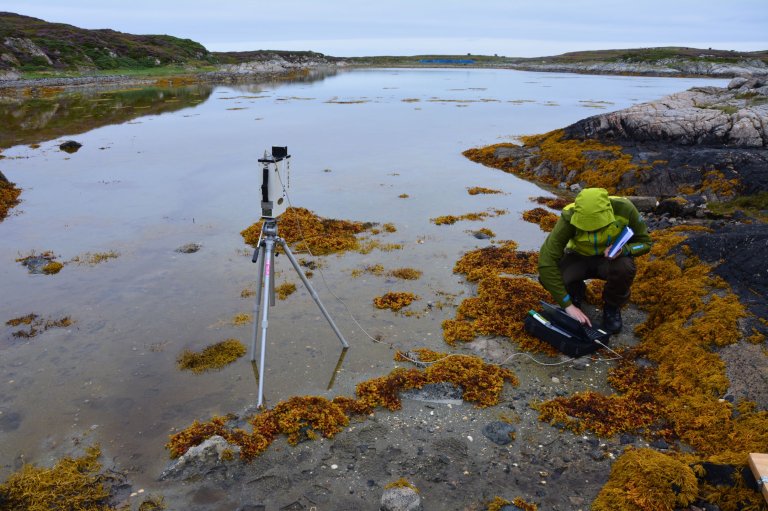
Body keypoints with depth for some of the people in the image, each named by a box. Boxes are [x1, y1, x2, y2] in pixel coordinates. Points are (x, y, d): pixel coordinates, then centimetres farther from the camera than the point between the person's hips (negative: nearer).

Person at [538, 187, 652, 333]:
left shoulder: (624, 209, -28)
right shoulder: (570, 217, -32)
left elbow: (644, 242, -10)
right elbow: (546, 262, -36)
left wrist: (623, 249, -34)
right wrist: (568, 304, -37)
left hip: (611, 258, 0)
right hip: (579, 257, 0)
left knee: (624, 268, -37)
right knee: (546, 277, -30)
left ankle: (612, 306, -3)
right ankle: (576, 294, 5)